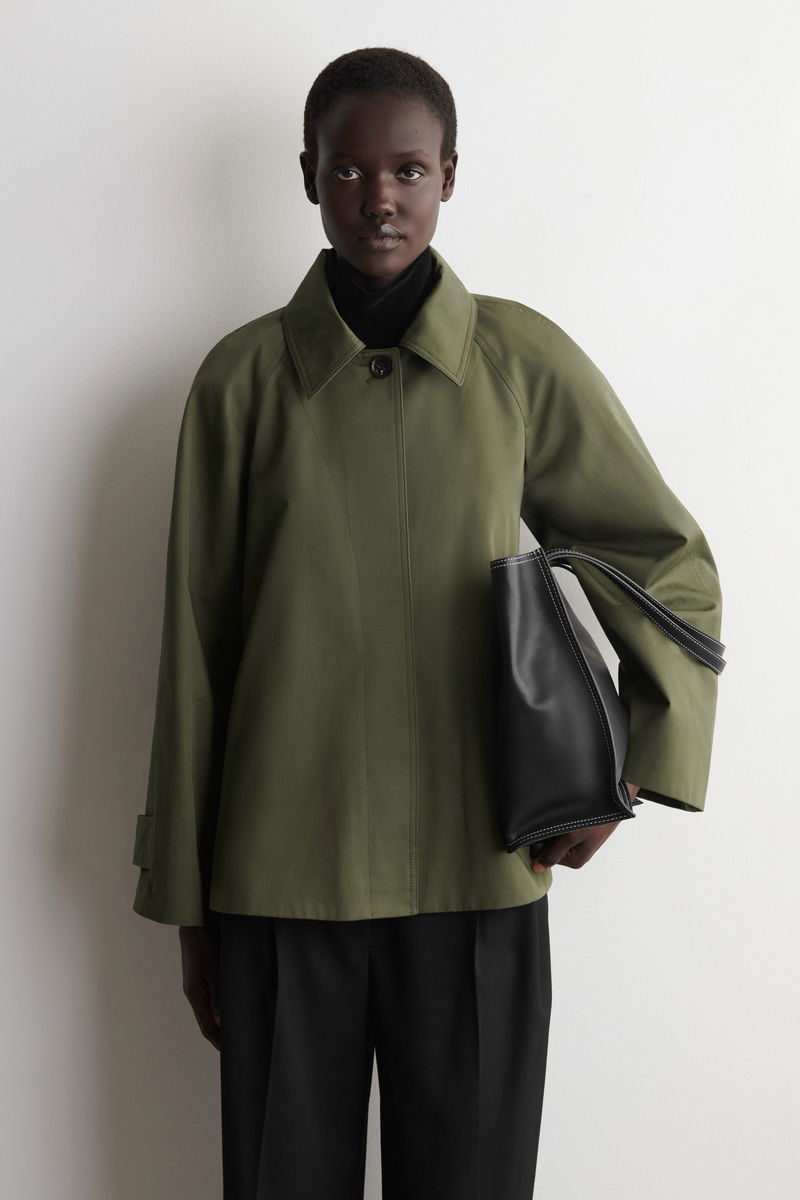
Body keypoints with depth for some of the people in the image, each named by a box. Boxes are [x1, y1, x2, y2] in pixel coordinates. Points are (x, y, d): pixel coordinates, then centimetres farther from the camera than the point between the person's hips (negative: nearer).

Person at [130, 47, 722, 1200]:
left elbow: (673, 563, 8)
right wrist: (187, 903, 6)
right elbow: (196, 649, 3)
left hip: (479, 877, 0)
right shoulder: (243, 378, 0)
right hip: (280, 881, 0)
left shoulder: (524, 362, 0)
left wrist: (628, 764, -5)